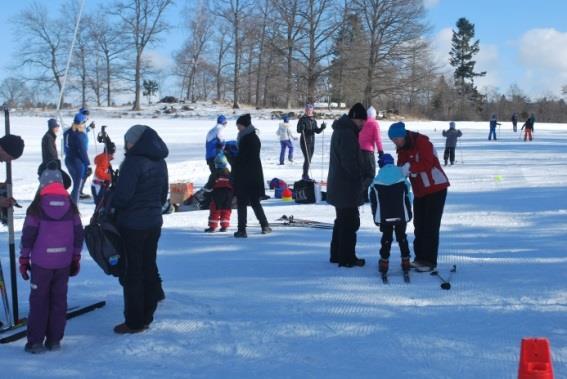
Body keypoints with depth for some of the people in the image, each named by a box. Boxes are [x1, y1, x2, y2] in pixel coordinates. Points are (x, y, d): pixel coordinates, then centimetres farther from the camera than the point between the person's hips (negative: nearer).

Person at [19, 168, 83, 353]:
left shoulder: (36, 208, -8)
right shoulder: (71, 207, 3)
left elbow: (28, 236, -6)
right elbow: (79, 235, 9)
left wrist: (24, 259, 4)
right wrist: (76, 258, 19)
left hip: (41, 263, -3)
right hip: (64, 263, 3)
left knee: (39, 300, 6)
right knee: (59, 299, 10)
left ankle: (36, 341, 6)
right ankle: (54, 340, 14)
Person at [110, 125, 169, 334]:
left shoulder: (134, 161, -18)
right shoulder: (160, 162, 8)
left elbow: (122, 194, -20)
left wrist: (109, 206, -3)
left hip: (132, 224, -8)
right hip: (154, 222, 8)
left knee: (131, 273, 1)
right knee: (149, 269, 14)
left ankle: (134, 322, 6)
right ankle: (146, 317, 23)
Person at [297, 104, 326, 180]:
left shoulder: (313, 120, 10)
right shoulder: (302, 119, -6)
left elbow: (317, 131, 9)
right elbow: (298, 130, -11)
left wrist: (322, 128, -9)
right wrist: (301, 128, -31)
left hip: (312, 142, 6)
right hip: (304, 142, -6)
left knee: (309, 159, 10)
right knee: (307, 158, -14)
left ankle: (305, 175, 19)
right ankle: (305, 175, -8)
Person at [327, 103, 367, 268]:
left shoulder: (341, 130, 15)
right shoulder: (347, 133, -19)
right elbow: (350, 161, -24)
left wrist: (358, 175, 14)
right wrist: (359, 177, -12)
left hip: (339, 185, 11)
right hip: (347, 186, -11)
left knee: (342, 220, 18)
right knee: (350, 222, -3)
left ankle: (337, 254, 25)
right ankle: (347, 258, 3)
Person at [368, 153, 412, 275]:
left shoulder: (376, 184, -1)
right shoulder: (402, 181, 0)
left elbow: (373, 202, 4)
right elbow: (407, 198, 5)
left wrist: (376, 217, 14)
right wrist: (408, 213, 16)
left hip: (384, 217, 0)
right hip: (401, 216, 0)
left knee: (386, 238, 12)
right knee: (402, 237, 15)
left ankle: (384, 262, 9)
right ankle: (405, 261, 16)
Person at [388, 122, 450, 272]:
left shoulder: (421, 142, -18)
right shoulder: (402, 149, 7)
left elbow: (427, 163, -28)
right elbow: (402, 166, 2)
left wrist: (410, 167, -37)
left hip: (436, 188, -8)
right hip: (419, 191, 8)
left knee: (430, 226, -7)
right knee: (419, 225, 10)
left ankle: (430, 261, -1)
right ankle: (420, 258, 19)